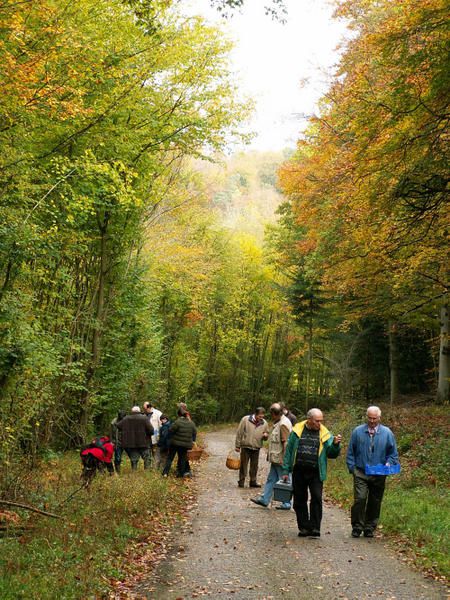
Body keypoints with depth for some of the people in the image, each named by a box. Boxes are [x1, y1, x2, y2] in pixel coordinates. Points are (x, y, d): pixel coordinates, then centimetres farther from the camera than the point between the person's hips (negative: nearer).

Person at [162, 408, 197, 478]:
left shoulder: (177, 422, -18)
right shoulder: (191, 423, 0)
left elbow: (170, 430, -12)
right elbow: (194, 433, 8)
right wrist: (192, 440, 22)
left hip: (175, 443, -3)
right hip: (186, 445, 3)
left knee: (170, 458, 8)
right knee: (182, 458, 15)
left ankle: (165, 472, 7)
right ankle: (181, 473, 16)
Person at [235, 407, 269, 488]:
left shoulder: (264, 423, 0)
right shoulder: (245, 419, -10)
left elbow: (267, 434, 13)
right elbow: (239, 433, -6)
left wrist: (266, 435, -13)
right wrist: (237, 445, -4)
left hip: (256, 448, 3)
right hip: (245, 447, -3)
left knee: (254, 466, 11)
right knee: (243, 465, 5)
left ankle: (253, 481, 23)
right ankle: (241, 481, 14)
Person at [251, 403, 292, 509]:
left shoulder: (283, 424, -20)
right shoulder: (278, 422, 12)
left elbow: (286, 443, -23)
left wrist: (284, 460, -23)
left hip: (280, 459, -10)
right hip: (276, 459, 10)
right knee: (271, 479, 15)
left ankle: (287, 504, 10)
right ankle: (264, 499, 23)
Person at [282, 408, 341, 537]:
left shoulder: (324, 434, 3)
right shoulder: (297, 431, 2)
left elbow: (331, 454, 3)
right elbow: (289, 451, 6)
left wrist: (335, 445, -18)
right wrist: (286, 470, 5)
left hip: (315, 473, -1)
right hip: (299, 472, 1)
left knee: (316, 499, -9)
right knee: (299, 501, 8)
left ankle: (315, 528, -2)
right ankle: (304, 527, 20)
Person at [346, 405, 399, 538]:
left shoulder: (387, 433, 5)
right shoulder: (357, 431, 3)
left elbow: (393, 453, 11)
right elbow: (350, 452, 10)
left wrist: (388, 464, -6)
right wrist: (352, 468, 1)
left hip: (379, 475, 2)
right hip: (360, 473, -1)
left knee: (375, 502, 7)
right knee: (360, 499, -14)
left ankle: (369, 528, 21)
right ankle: (357, 527, -2)